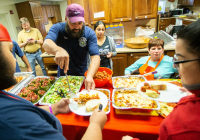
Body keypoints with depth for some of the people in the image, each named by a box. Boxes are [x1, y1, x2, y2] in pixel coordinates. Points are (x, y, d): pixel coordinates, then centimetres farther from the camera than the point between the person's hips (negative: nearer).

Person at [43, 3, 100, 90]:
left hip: (82, 76, 0)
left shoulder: (90, 33, -16)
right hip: (62, 76, 1)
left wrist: (89, 76, -45)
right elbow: (46, 44, -32)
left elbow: (95, 57, -26)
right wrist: (58, 50, -56)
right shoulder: (58, 28, -14)